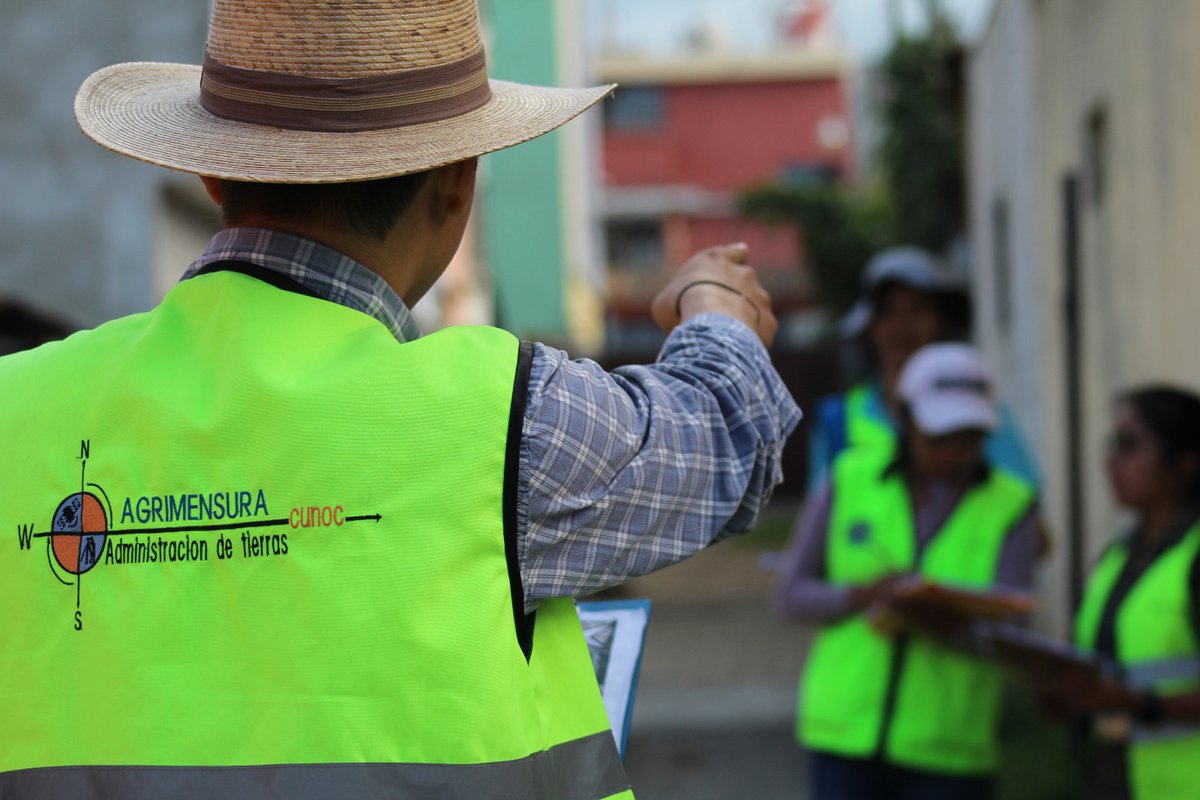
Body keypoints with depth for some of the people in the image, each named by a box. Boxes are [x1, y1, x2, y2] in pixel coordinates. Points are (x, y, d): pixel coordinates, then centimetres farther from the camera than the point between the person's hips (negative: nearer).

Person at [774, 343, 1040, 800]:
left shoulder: (1009, 506, -1)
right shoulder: (852, 480, 3)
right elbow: (790, 594, 5)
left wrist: (941, 621, -32)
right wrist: (866, 594, -15)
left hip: (947, 747, -1)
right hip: (845, 733, 1)